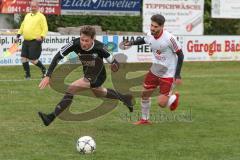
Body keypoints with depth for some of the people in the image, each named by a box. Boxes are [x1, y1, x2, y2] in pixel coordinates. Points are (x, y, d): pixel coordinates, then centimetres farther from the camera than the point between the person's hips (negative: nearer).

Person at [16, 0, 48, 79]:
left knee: (33, 60, -8)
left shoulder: (41, 16, -4)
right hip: (26, 41, 7)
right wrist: (18, 36, 16)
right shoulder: (27, 16, 16)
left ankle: (43, 69, 17)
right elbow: (22, 26, 24)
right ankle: (27, 75, 13)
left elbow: (45, 28, -8)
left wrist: (42, 37, -22)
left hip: (35, 41, -7)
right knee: (23, 58, 1)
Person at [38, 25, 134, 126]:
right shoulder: (75, 44, -26)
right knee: (99, 93, 33)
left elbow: (114, 63, -20)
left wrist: (115, 66, -40)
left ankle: (52, 116, -21)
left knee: (71, 89, -23)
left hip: (98, 77, -6)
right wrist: (48, 76, -29)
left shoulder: (99, 48, -34)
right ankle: (124, 98, 58)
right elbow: (58, 56, -24)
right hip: (87, 75, 6)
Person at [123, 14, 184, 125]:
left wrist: (177, 76, -18)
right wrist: (131, 43, 5)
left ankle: (174, 97, 26)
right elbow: (143, 40, 21)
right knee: (145, 93, 11)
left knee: (162, 103, -9)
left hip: (168, 74, -6)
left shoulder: (169, 38, -25)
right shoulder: (150, 36, -7)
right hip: (155, 71, 6)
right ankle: (144, 119, 32)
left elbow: (180, 55, -16)